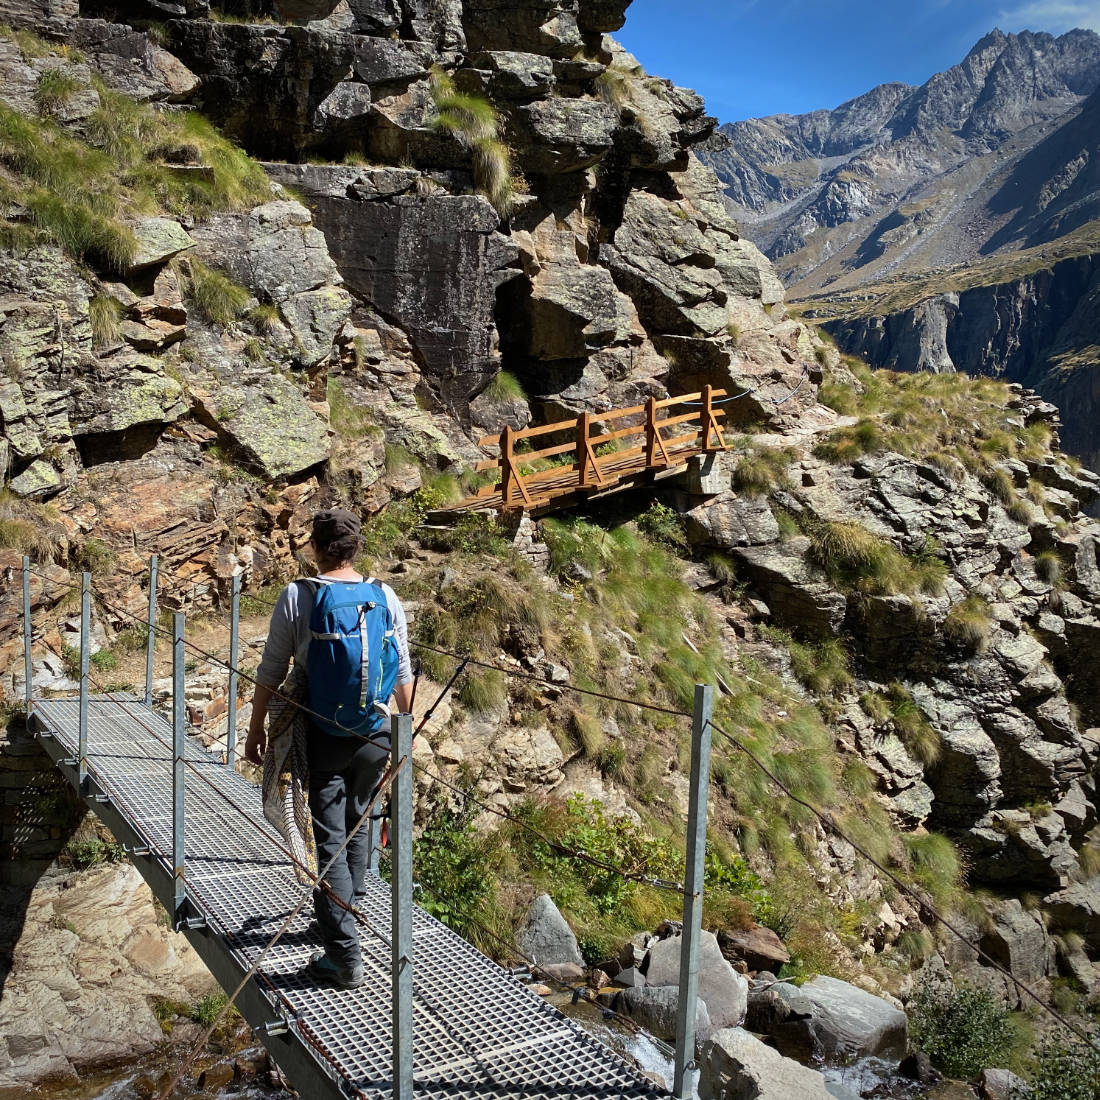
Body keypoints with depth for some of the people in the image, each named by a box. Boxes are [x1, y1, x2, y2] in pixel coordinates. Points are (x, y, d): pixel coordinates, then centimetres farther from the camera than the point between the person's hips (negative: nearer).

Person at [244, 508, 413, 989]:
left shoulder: (296, 597, -9)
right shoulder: (386, 597, -1)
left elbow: (271, 671, -5)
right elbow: (403, 673, 5)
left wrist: (256, 730, 7)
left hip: (321, 736, -3)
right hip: (374, 734, 3)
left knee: (329, 840, 2)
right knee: (357, 826, 22)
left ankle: (344, 956, 1)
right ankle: (341, 917, 40)